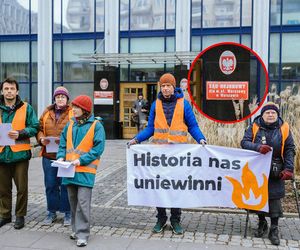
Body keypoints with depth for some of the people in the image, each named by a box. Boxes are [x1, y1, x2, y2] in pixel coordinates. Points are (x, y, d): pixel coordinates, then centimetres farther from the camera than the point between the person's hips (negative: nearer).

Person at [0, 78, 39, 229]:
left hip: (20, 153, -2)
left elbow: (34, 128, -1)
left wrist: (20, 133, -17)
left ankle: (20, 215, 20)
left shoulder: (26, 108, 2)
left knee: (22, 188, 5)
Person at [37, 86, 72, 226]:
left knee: (66, 185, 4)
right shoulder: (47, 112, 12)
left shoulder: (73, 113, -1)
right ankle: (52, 212, 25)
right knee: (50, 185, 11)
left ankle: (67, 213, 18)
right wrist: (41, 139, -9)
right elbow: (39, 128, 12)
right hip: (49, 155, 4)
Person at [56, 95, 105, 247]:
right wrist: (61, 157, -2)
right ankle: (76, 229, 27)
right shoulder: (70, 124, 11)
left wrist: (81, 160, -17)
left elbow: (98, 148, -10)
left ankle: (82, 235, -2)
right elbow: (63, 143, 16)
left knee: (83, 202, -9)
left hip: (85, 171, -6)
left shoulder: (96, 126, -5)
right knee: (73, 201, 13)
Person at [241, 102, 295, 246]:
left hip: (276, 173, -1)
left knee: (274, 198, -2)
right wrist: (258, 147, -29)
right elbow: (244, 142, -10)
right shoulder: (254, 127, -1)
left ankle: (274, 230, 9)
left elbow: (289, 150, 0)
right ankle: (261, 223, 30)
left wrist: (288, 168, -11)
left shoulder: (284, 129, 0)